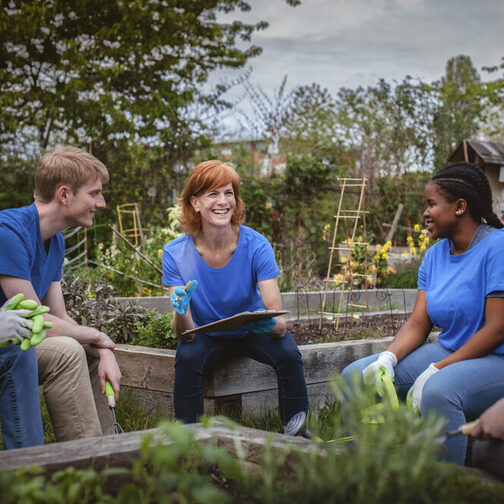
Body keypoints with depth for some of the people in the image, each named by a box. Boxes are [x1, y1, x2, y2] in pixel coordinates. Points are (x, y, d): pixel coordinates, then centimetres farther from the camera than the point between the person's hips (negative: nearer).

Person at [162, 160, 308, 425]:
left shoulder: (256, 245, -22)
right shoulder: (175, 253, -20)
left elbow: (280, 324, -24)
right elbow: (185, 335, -21)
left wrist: (270, 325, -48)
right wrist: (181, 314, -44)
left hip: (252, 331, 0)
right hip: (206, 336, 0)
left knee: (288, 353, -27)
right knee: (187, 357, -30)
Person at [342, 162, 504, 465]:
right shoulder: (436, 254, 10)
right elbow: (418, 323, 5)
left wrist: (436, 371, -23)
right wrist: (388, 358, -15)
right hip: (449, 353, 8)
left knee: (437, 391, -39)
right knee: (356, 376, -4)